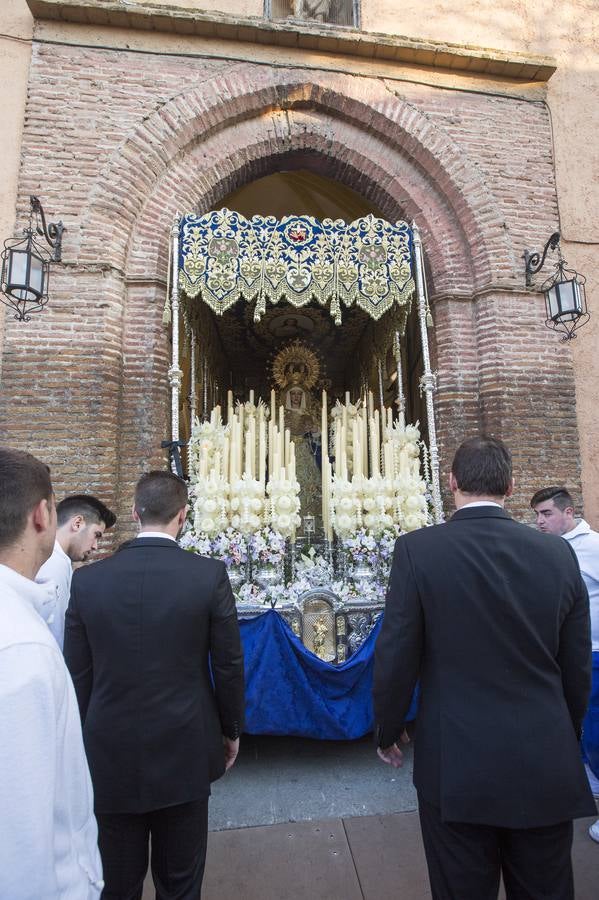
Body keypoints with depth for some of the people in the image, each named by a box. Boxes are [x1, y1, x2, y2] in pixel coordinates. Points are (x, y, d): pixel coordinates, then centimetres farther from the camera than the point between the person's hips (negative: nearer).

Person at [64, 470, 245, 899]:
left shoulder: (87, 579, -9)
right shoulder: (210, 575, -16)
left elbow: (78, 675, -2)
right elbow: (229, 665, -9)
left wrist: (86, 740, 12)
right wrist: (231, 730, 7)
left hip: (110, 752, 2)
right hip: (184, 750, -1)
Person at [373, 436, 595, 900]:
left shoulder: (418, 549, -16)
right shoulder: (559, 553, -5)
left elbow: (395, 660, -13)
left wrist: (388, 733, 5)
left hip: (456, 764, -3)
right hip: (547, 766, 3)